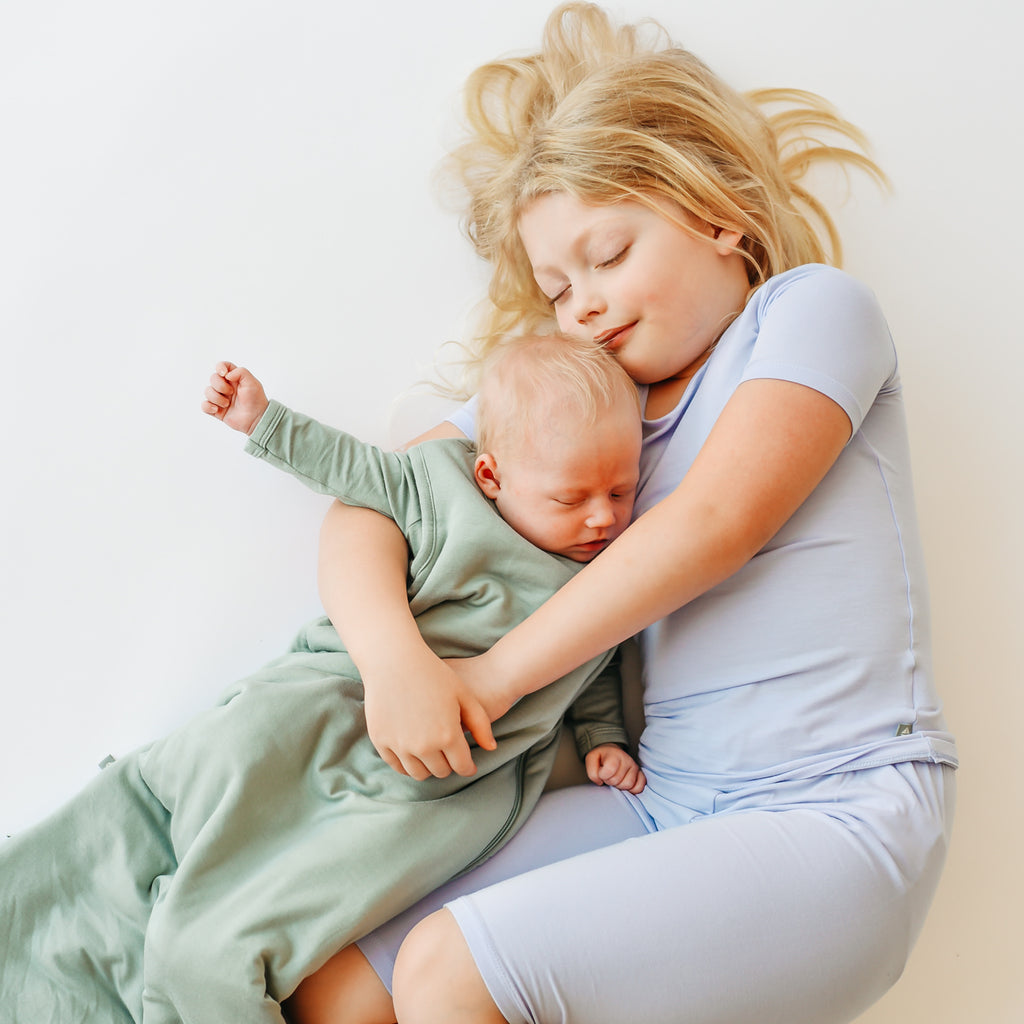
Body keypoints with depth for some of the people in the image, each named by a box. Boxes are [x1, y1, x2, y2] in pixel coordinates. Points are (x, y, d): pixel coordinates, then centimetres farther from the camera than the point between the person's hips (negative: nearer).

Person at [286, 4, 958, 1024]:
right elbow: (366, 500, 7)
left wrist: (488, 678, -10)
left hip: (835, 822, -5)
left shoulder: (815, 307, 1)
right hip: (662, 805, 5)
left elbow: (715, 520, -14)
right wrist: (393, 656, -16)